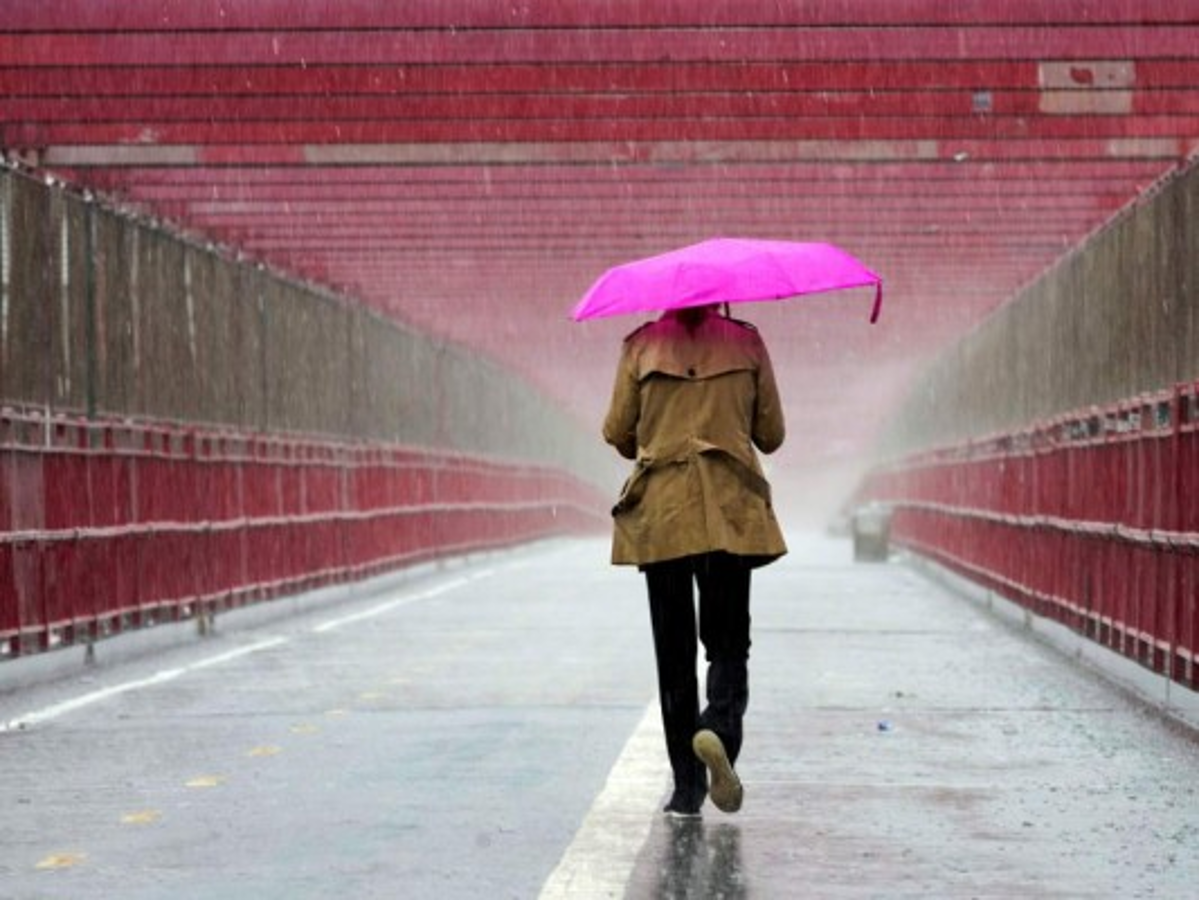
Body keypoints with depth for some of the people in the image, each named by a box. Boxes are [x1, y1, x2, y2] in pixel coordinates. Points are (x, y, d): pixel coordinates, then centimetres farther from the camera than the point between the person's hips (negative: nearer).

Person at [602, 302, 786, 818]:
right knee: (728, 644, 6)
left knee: (674, 653, 6)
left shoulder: (642, 345, 3)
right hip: (730, 510, 0)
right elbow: (772, 435, 8)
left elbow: (617, 433, 4)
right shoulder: (746, 343, 5)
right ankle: (719, 729, -25)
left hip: (659, 512, 0)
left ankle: (687, 787, 4)